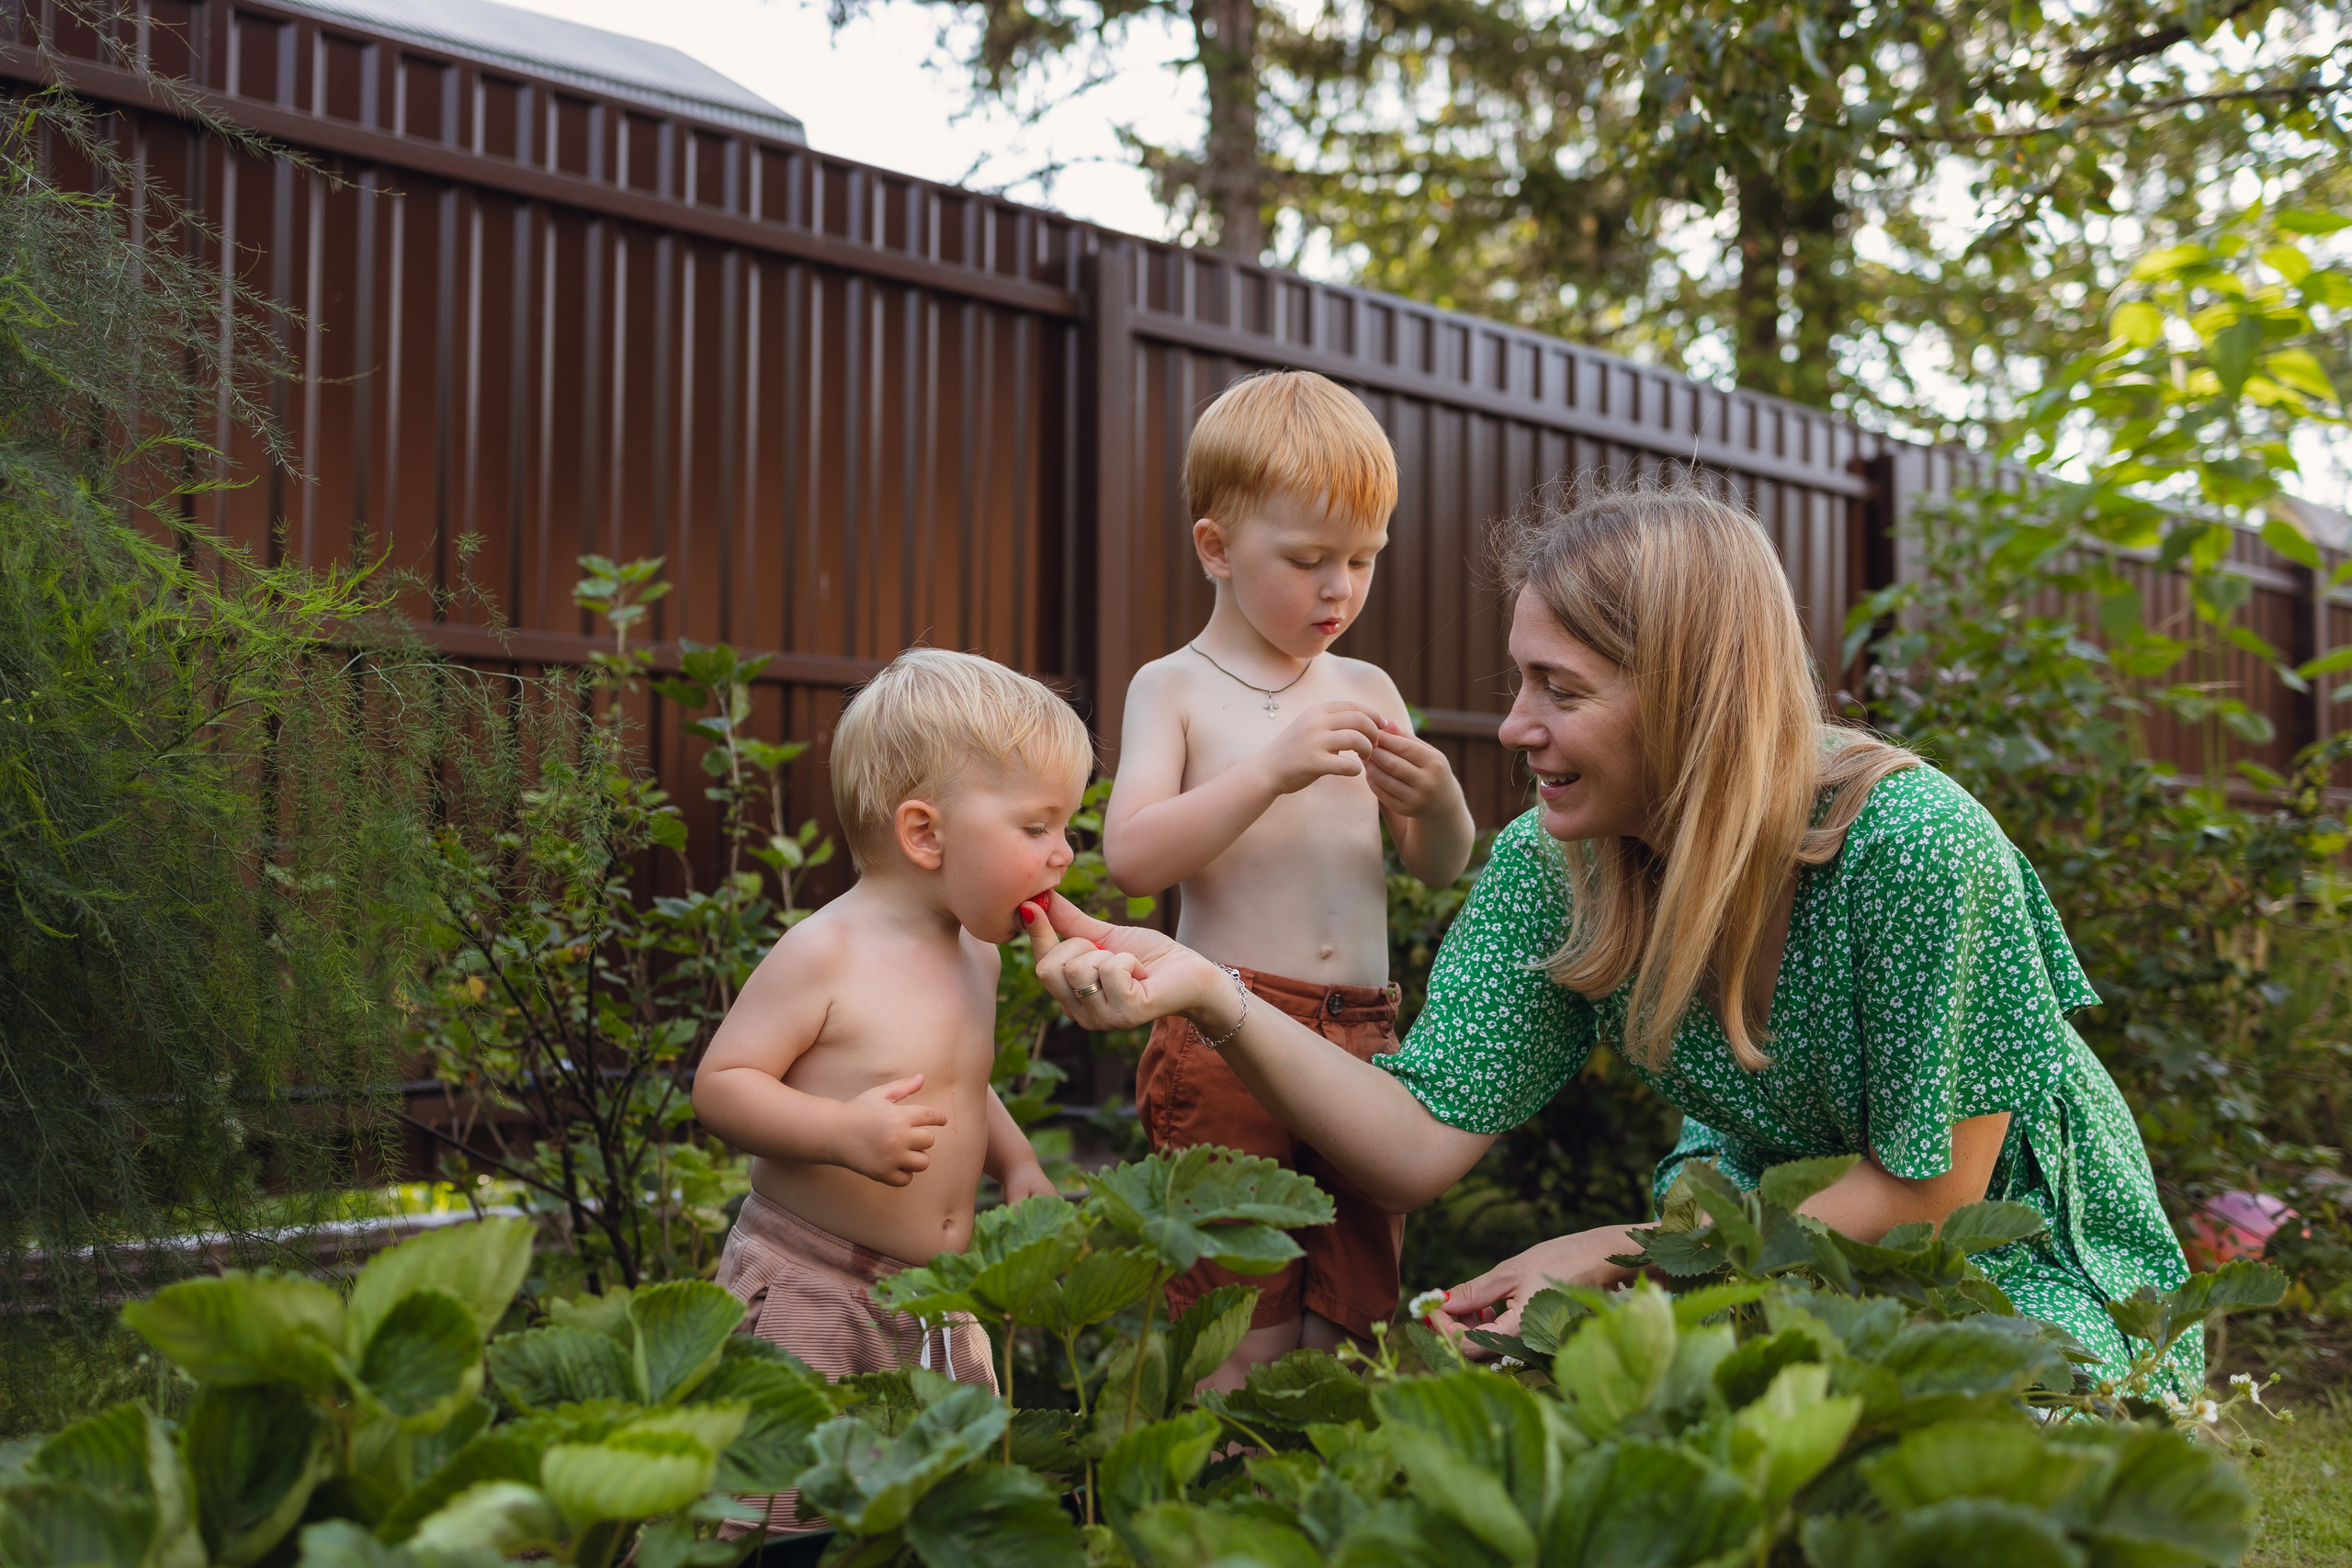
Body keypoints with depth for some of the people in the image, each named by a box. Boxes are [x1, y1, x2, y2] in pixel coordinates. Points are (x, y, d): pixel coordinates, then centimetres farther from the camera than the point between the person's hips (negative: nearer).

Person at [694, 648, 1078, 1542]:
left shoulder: (975, 953, 8)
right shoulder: (824, 955, -17)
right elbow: (720, 1084, -16)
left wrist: (1016, 1162, 7)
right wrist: (842, 1131, -30)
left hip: (939, 1297, 7)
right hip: (810, 1291, -7)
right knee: (786, 1516, -4)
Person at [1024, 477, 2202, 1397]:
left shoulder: (1909, 845, -29)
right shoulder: (1550, 869, -14)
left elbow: (1929, 1190, -22)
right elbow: (1421, 1144, -19)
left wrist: (1616, 1257, -25)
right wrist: (1210, 998, -33)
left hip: (2013, 1252, -3)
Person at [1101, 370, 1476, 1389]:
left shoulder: (1365, 690, 14)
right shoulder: (1173, 688, 2)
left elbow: (1442, 867, 17)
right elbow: (1132, 856, -12)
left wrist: (1438, 801, -6)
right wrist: (1273, 770, -21)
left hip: (1361, 1038, 4)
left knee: (1348, 1325, 9)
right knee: (1239, 1345, -3)